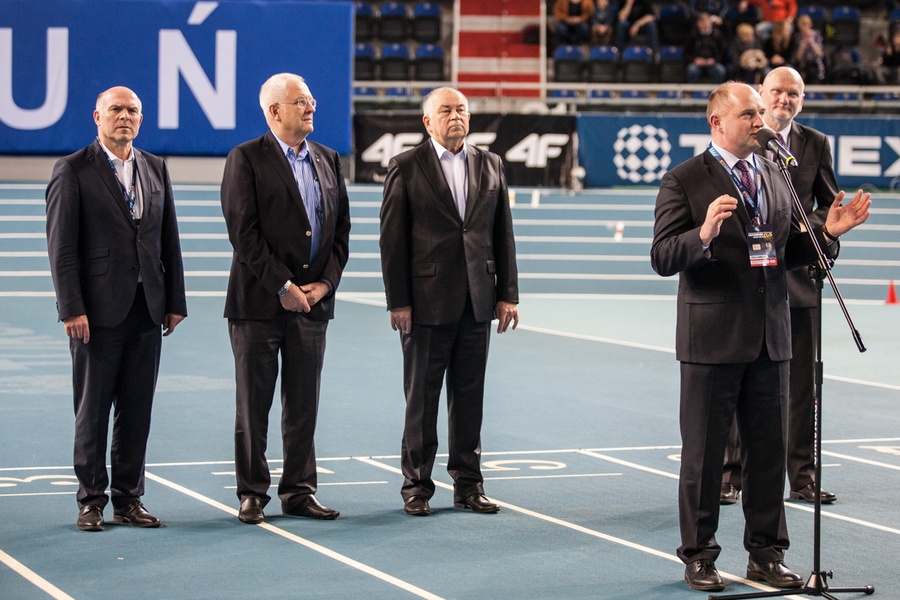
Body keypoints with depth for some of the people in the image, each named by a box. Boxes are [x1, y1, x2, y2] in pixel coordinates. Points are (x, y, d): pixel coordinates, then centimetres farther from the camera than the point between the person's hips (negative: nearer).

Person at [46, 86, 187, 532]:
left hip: (147, 309, 4)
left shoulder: (155, 169, 12)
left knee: (137, 410, 7)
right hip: (98, 311, -4)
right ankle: (91, 500, 10)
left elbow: (169, 240, 14)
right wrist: (72, 309, -13)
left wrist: (175, 302, 8)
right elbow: (61, 246, -7)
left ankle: (128, 498, 15)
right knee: (92, 410, 2)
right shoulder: (73, 171, -3)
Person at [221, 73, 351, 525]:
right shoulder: (246, 160, -5)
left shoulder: (328, 160, 13)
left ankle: (299, 491, 15)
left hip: (313, 301, 5)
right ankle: (252, 493, 9)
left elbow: (341, 228, 13)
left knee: (304, 407, 8)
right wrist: (283, 286, -14)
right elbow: (243, 232, -12)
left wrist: (326, 282, 0)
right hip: (259, 302, -5)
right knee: (253, 406, 2)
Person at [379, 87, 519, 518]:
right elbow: (392, 239, -4)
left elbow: (503, 234, 11)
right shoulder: (406, 168, -2)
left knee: (470, 397, 8)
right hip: (426, 302, -4)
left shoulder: (490, 166, 10)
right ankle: (417, 486, 11)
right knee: (422, 398, 3)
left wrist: (507, 294, 5)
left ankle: (468, 484, 16)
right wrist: (398, 301, -10)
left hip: (476, 303, 4)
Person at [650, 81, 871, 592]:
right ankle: (699, 556, 14)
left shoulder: (775, 175, 12)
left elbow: (790, 253, 15)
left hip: (770, 337, 5)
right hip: (713, 338, -5)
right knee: (704, 452, 3)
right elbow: (663, 258, -13)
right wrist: (703, 235, -30)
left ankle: (766, 554, 19)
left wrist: (827, 232, -3)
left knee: (769, 449, 10)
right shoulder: (684, 181, -7)